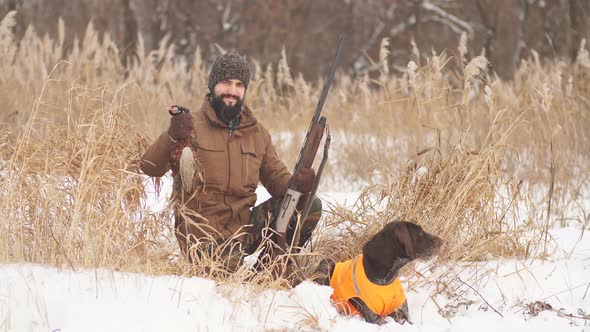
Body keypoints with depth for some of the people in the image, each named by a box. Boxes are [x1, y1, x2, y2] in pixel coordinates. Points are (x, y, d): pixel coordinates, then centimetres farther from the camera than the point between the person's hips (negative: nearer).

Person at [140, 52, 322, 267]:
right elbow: (150, 168, -14)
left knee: (311, 205, -6)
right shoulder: (191, 127, -4)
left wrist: (297, 183, -9)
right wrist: (172, 137, -34)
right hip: (205, 239, -5)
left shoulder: (257, 133, 12)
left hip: (245, 230, 5)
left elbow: (277, 177, 16)